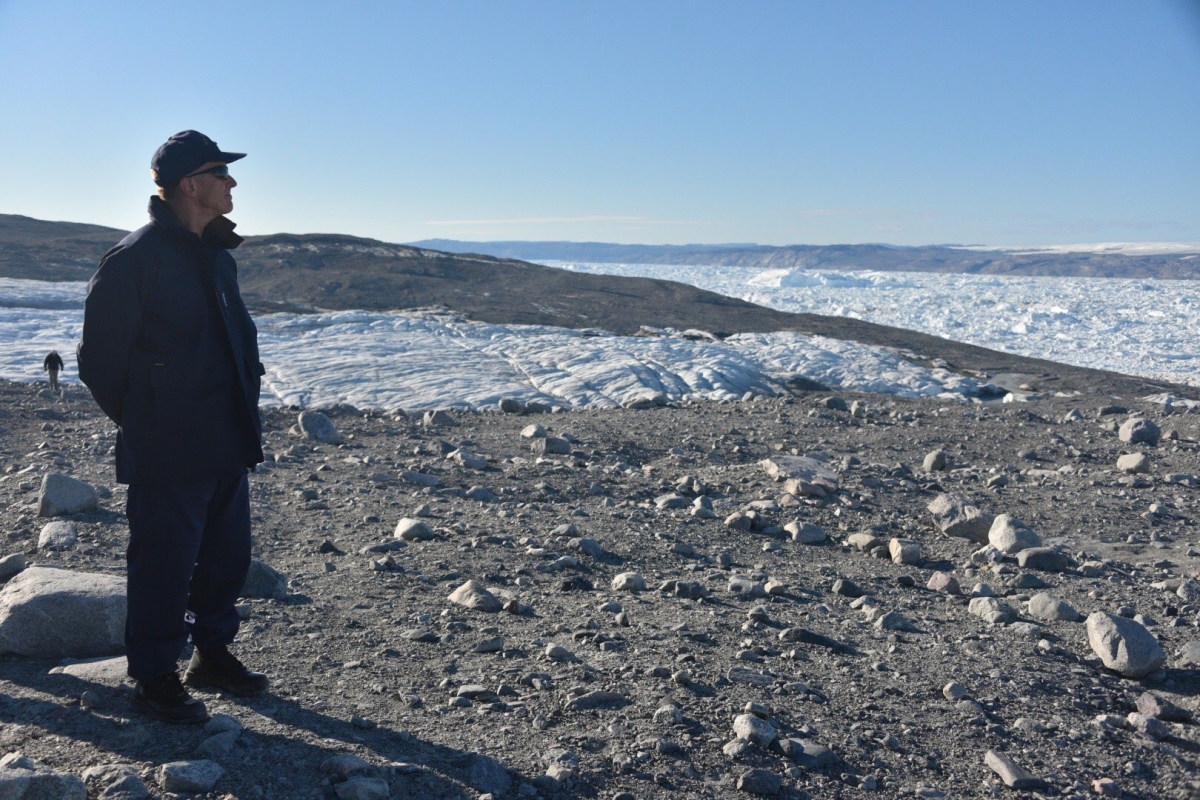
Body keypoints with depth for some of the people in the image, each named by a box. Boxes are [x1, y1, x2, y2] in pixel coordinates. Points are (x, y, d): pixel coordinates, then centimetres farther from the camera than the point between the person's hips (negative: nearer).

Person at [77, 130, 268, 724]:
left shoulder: (218, 258, 13)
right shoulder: (136, 257, -13)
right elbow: (99, 357, -10)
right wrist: (140, 420, -2)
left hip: (227, 447, 8)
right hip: (167, 453, -8)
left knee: (227, 557, 16)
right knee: (164, 564, 2)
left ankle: (213, 654, 33)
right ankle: (153, 678, 18)